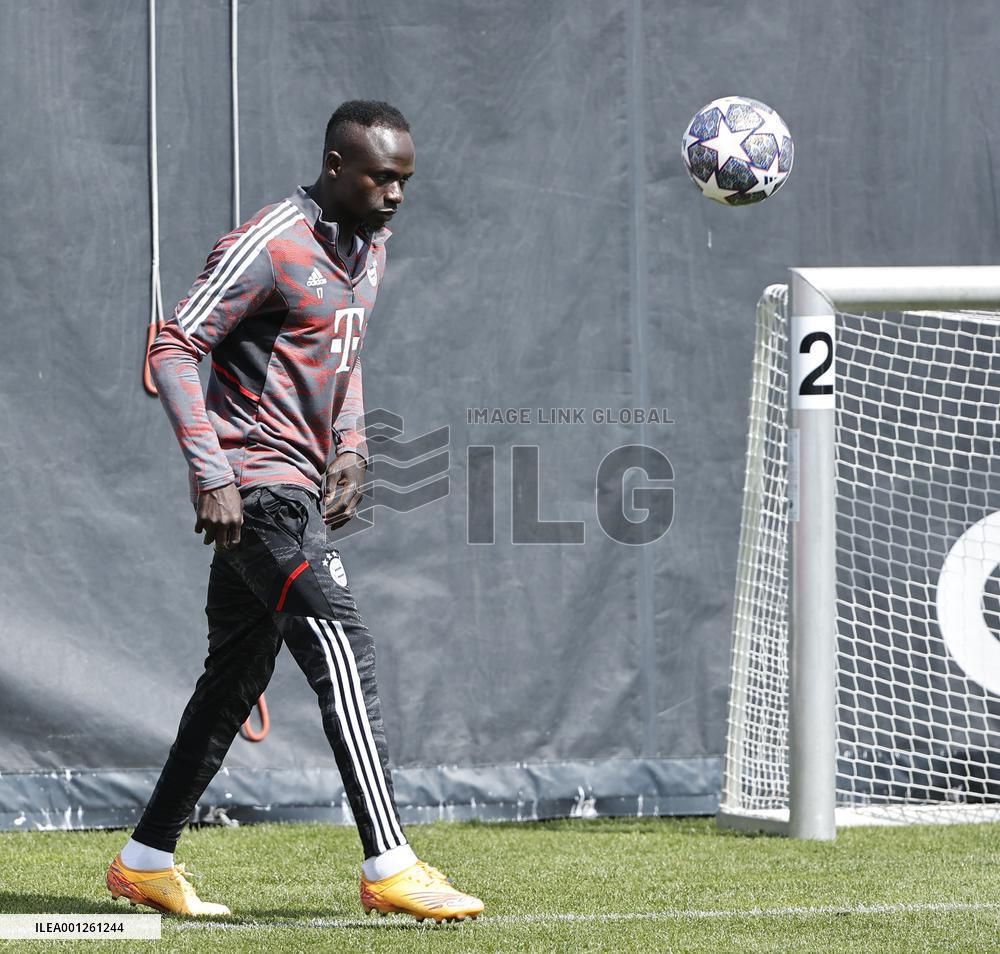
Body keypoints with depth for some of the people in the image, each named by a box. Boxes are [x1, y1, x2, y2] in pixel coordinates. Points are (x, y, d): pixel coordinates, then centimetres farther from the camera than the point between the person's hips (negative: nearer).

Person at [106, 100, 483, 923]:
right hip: (258, 485, -9)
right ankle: (388, 867, -20)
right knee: (342, 650, -17)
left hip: (300, 486, 9)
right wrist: (210, 470, -23)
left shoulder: (369, 246, 13)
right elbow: (174, 348, -17)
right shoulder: (268, 246, -15)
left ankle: (147, 861, 21)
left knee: (237, 674, 13)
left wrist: (351, 448, 12)